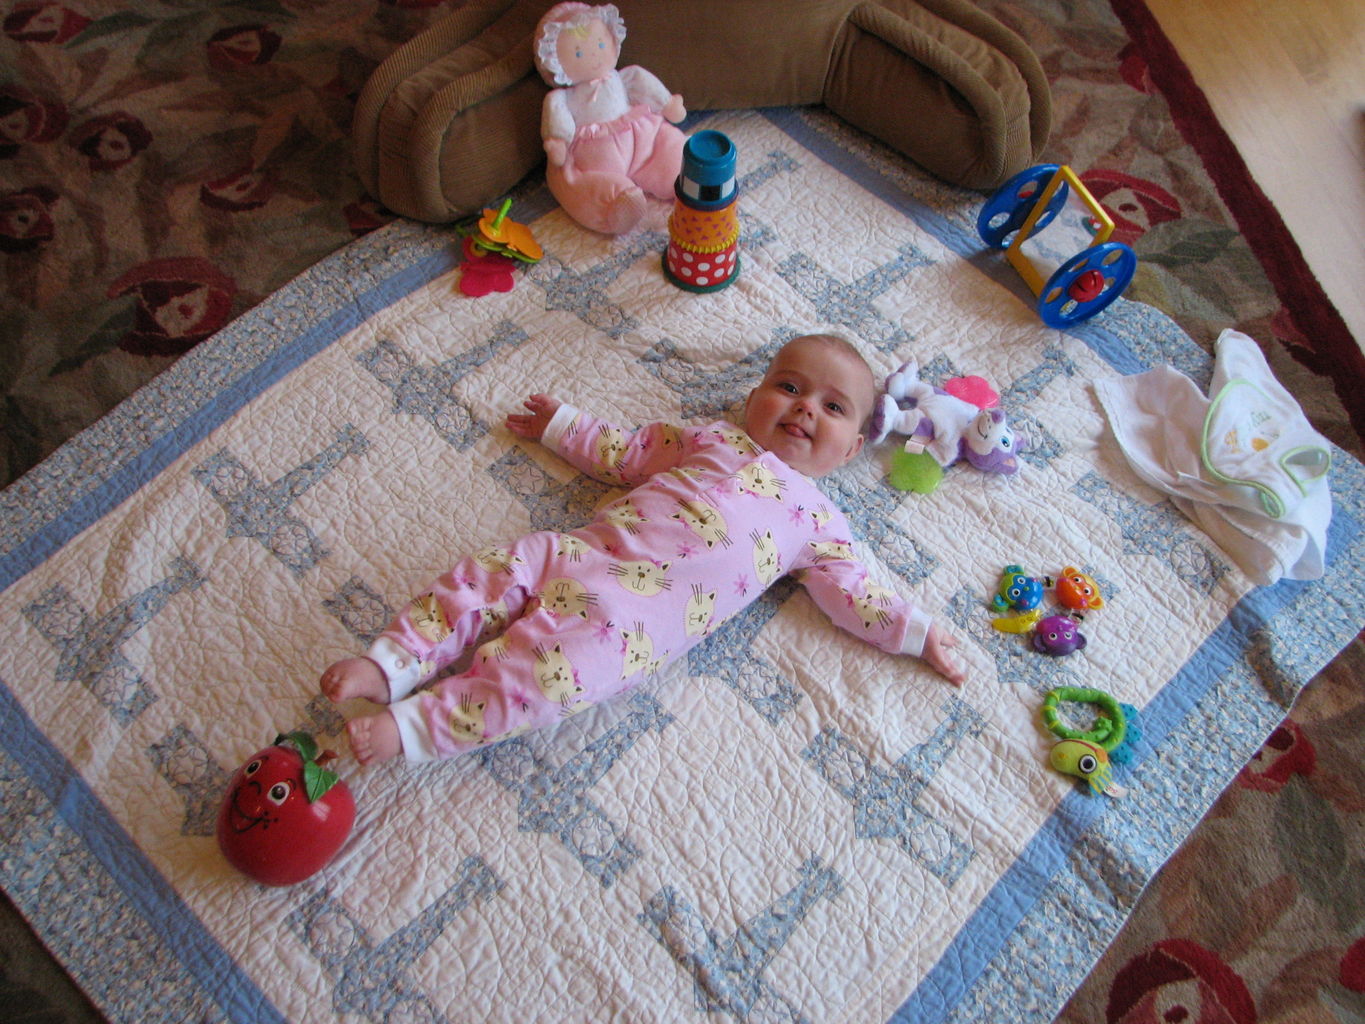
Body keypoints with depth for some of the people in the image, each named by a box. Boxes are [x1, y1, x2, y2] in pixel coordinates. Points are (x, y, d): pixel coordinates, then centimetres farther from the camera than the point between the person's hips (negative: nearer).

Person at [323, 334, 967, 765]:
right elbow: (624, 453, 28)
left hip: (635, 618, -5)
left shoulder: (818, 524, 11)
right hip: (582, 552, 5)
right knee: (490, 575, -11)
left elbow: (851, 595, 11)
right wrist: (559, 425, 32)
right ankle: (389, 665, -6)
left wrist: (917, 634, 2)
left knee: (547, 671, -23)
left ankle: (410, 729, -17)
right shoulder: (710, 440, 21)